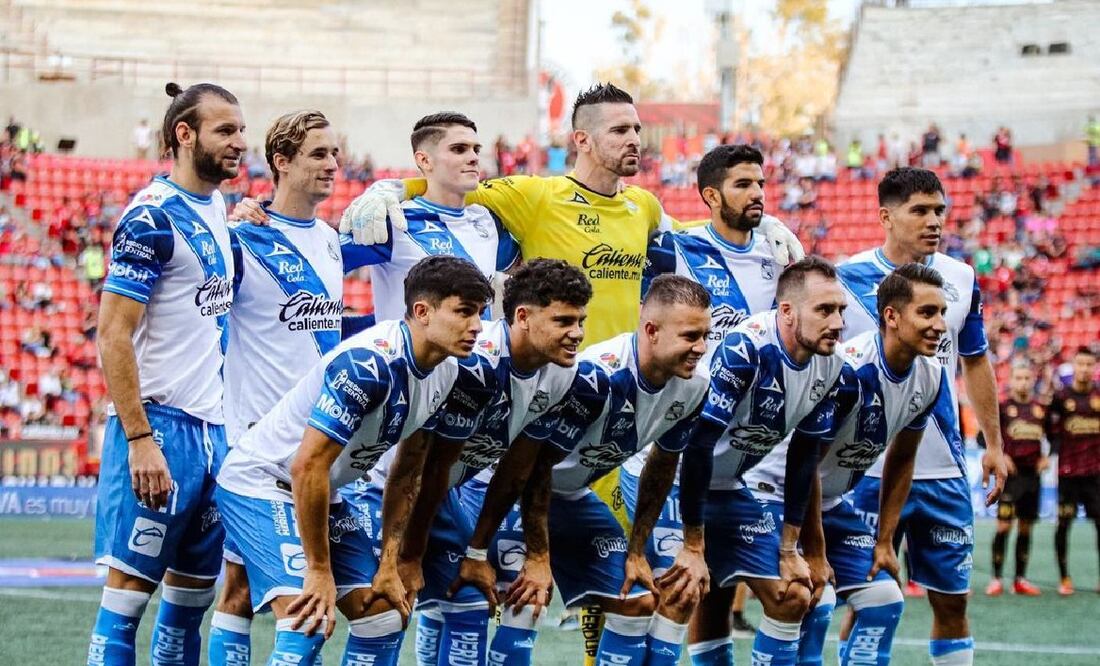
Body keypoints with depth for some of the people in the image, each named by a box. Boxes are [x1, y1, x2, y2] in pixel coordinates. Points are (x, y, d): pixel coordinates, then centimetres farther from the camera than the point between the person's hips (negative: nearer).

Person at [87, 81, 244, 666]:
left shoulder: (216, 208, 14)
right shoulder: (152, 217, -12)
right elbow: (113, 334, -16)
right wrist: (140, 439, -21)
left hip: (212, 428, 9)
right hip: (162, 425, -8)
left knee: (194, 590, 10)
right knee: (129, 589, -7)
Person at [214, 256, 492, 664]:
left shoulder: (445, 371, -2)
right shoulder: (368, 363, -29)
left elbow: (407, 470, 8)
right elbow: (307, 465, -30)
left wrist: (389, 564, 3)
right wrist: (318, 570, -25)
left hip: (323, 493, 9)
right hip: (260, 482, -9)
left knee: (383, 615, 6)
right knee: (309, 624, -23)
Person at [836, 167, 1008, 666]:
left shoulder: (961, 280, 6)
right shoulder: (846, 280, -6)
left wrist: (994, 445, 13)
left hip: (943, 470, 4)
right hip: (868, 470, -3)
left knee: (952, 599, 7)